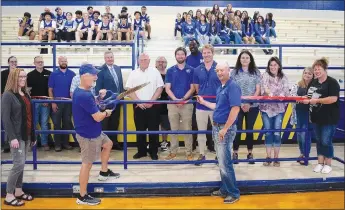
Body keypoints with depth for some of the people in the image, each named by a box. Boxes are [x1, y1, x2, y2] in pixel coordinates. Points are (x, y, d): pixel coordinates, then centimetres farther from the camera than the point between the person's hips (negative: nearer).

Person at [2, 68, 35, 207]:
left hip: (26, 135, 7)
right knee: (19, 164, -7)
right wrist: (12, 137, -21)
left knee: (21, 164, 12)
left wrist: (33, 135, 15)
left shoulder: (25, 94, 12)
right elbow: (5, 118, -15)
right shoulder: (8, 95, -10)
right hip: (17, 136, -7)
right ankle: (9, 196, 5)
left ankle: (18, 191, 24)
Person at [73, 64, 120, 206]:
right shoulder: (84, 95, -29)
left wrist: (99, 97, 3)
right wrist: (107, 112, -6)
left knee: (108, 144, 28)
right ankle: (82, 197, 12)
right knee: (87, 163, 0)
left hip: (94, 132, 10)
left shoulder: (81, 92, 4)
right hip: (87, 135, -10)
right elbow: (98, 117, -26)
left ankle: (104, 173, 43)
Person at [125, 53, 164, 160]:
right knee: (140, 130, 8)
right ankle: (141, 151, 20)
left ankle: (153, 152, 14)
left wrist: (151, 101, -9)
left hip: (152, 106, -1)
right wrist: (138, 101, -9)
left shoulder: (155, 72, 3)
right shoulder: (133, 73, 5)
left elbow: (160, 88, -1)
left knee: (153, 130, 3)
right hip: (138, 106, 1)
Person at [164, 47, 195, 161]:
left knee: (187, 129, 2)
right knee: (174, 129, 8)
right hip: (172, 104, 2)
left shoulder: (191, 70, 3)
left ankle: (189, 152, 11)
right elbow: (167, 88, 2)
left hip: (187, 103, -2)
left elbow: (192, 88, 0)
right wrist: (175, 99, -13)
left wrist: (183, 99, -13)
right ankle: (173, 151, 17)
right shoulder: (170, 70, 7)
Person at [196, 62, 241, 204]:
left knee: (225, 163, -5)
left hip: (226, 129, -9)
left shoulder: (233, 86, -14)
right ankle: (225, 190, 27)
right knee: (222, 162, 15)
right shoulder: (220, 88, 14)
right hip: (217, 127, 9)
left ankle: (234, 193, 8)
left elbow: (235, 109, -22)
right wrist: (203, 102, 26)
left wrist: (225, 128, -23)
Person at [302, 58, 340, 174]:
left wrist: (317, 100, -22)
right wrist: (305, 100, -4)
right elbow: (310, 97, 18)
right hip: (316, 117, 7)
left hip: (329, 118, -6)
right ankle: (320, 163, 23)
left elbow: (333, 99, -23)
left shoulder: (332, 82, -12)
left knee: (326, 141, -1)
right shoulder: (312, 82, 10)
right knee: (319, 141, 13)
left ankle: (328, 164, 15)